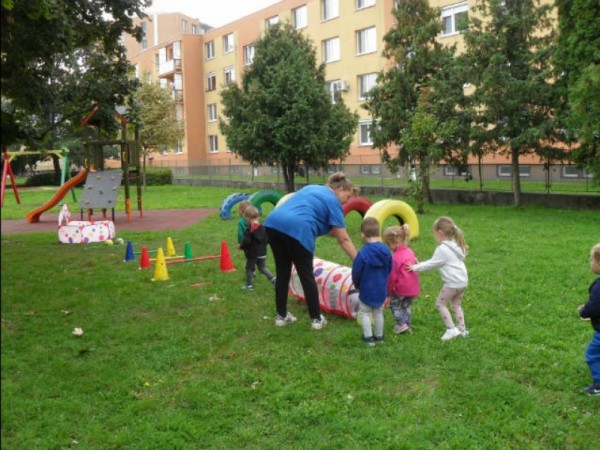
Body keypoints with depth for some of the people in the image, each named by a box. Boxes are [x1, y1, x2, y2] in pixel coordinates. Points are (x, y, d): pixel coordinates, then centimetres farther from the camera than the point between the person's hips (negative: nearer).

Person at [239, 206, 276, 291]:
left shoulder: (249, 230, -18)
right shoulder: (263, 228, 1)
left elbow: (246, 242, -23)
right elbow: (268, 239, 5)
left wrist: (241, 246, -4)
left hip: (252, 254, -6)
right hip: (262, 253, 6)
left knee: (249, 268, 10)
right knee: (262, 268, 17)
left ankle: (249, 285, 15)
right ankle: (273, 279, -1)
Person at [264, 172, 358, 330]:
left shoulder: (311, 188, 30)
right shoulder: (333, 202, 8)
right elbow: (343, 240, 5)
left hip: (273, 224, 7)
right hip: (296, 230, -7)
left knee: (282, 272, 17)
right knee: (307, 276, 8)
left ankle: (282, 316, 26)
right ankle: (316, 318, 17)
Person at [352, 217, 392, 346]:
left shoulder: (362, 253, -23)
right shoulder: (386, 251, -8)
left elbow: (356, 273, -13)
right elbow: (389, 269, 5)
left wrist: (357, 285, 7)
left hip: (367, 290, -5)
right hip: (381, 290, 5)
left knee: (364, 312, 13)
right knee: (378, 312, 20)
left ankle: (369, 337, 13)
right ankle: (379, 336, 29)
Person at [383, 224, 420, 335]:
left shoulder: (395, 257, -20)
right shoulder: (410, 252, 6)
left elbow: (392, 276, -15)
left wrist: (388, 290, -2)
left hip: (401, 288, -8)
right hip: (413, 288, 8)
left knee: (394, 304, 13)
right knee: (406, 306, 23)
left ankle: (401, 324, 9)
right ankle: (408, 326, 28)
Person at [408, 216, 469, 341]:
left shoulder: (442, 249, -15)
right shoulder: (455, 245, 13)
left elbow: (432, 264, -9)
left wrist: (416, 267, -1)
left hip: (453, 283, -9)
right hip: (463, 281, 9)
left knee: (440, 303, 4)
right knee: (456, 304, 22)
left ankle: (451, 329, 2)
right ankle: (462, 329, 23)